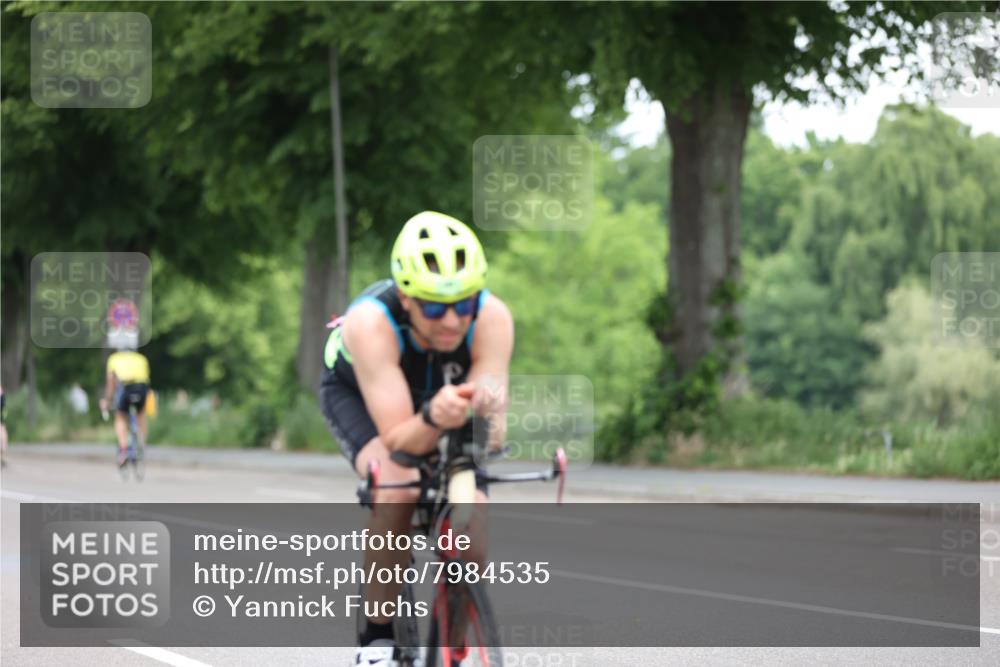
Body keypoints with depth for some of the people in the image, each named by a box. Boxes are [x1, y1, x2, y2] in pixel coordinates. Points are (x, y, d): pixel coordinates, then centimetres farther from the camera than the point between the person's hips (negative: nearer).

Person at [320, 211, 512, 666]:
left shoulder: (492, 318, -34)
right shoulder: (371, 323, -41)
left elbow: (492, 437, -36)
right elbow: (398, 440, -43)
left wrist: (482, 412, -59)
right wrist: (432, 419, -65)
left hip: (439, 392, 2)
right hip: (356, 392, -2)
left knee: (472, 541, -16)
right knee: (397, 491, -33)